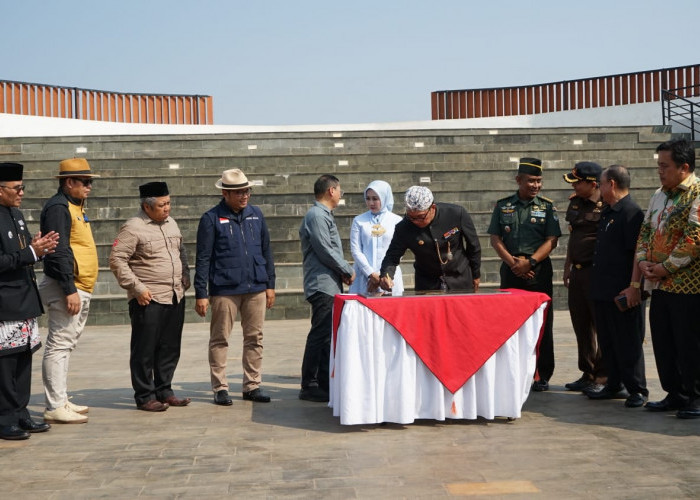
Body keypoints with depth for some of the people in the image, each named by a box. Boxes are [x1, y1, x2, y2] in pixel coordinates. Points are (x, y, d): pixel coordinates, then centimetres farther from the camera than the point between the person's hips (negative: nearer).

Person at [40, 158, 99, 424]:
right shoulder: (58, 207, -13)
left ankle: (61, 400, 22)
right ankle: (55, 407, -3)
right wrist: (70, 290, -24)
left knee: (66, 345, 14)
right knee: (59, 346, -6)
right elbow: (59, 252, -21)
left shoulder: (75, 206, 17)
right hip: (67, 288, -10)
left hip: (80, 289, 10)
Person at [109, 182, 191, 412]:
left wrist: (185, 276, 16)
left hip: (175, 297, 7)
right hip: (149, 299, -7)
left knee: (170, 348, 12)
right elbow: (116, 260, -13)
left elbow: (181, 250, 28)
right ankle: (145, 397, 9)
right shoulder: (133, 228, -10)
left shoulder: (171, 223, 14)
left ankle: (164, 391, 24)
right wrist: (137, 288, -15)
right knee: (145, 350, 0)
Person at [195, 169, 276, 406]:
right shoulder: (212, 218, -3)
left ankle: (252, 386, 18)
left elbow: (266, 251, 15)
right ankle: (220, 388, 12)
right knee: (219, 340, 3)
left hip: (256, 288, 4)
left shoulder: (256, 214, 9)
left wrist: (270, 284, 12)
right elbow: (203, 259, -4)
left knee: (254, 339, 8)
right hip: (224, 289, -4)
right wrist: (201, 294, -7)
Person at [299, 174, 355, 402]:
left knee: (327, 335, 12)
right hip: (323, 284, -10)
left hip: (330, 285, 10)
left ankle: (324, 383, 18)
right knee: (320, 335, -8)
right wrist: (347, 271, -6)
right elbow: (325, 251, -17)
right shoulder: (317, 216, -12)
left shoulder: (323, 215, 20)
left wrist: (342, 271, 6)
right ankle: (309, 386, -3)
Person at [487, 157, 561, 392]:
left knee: (542, 324, 0)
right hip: (511, 271, 1)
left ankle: (542, 376, 7)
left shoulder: (547, 207, 5)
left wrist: (530, 262, -14)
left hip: (539, 271, -1)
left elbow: (551, 240, -2)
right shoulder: (503, 206, 8)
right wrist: (513, 262, -8)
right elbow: (495, 239, 5)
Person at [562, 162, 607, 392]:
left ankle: (603, 377, 8)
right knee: (581, 324, 12)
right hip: (577, 271, 8)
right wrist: (568, 266, 19)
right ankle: (587, 375, 23)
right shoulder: (574, 202, 12)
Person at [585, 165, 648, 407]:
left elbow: (639, 252, -19)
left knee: (628, 342, -1)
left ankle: (637, 390, 8)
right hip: (602, 291, 9)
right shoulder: (607, 213, 15)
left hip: (623, 293, -9)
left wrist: (634, 286, -24)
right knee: (607, 341, 15)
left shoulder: (632, 213, -14)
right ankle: (613, 385, 25)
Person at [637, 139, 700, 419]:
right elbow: (646, 230, 18)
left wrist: (666, 267, -16)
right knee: (663, 343, 12)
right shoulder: (659, 195, 15)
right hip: (660, 285, 8)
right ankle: (675, 395, 23)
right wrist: (643, 260, 1)